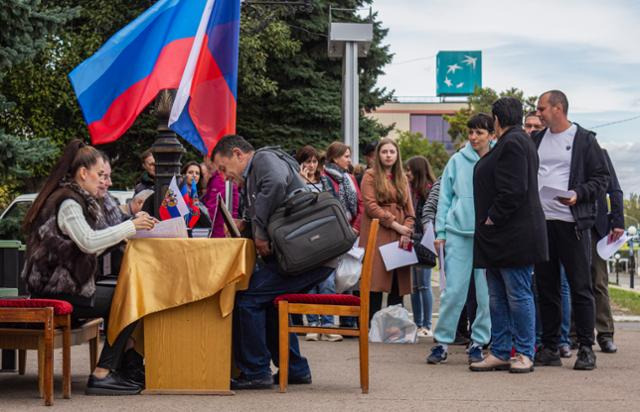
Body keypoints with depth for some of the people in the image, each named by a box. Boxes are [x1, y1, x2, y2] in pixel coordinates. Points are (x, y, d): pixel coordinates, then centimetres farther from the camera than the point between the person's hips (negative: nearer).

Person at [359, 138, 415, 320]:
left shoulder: (402, 178, 20)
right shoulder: (370, 176, 4)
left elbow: (409, 208, 15)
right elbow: (370, 205, -7)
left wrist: (407, 229, -3)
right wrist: (395, 224, -12)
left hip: (399, 238, 5)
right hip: (377, 236, -5)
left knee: (398, 284, 1)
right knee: (376, 284, -9)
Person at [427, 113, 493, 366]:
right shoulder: (457, 161, 6)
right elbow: (445, 198, 9)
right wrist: (440, 231, 3)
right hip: (459, 232, 0)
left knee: (486, 293, 2)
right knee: (453, 290, -2)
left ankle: (479, 342, 13)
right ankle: (442, 341, 5)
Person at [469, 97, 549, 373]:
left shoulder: (513, 143, -14)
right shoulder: (516, 142, 19)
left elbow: (513, 191, -22)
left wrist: (492, 219, -16)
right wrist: (489, 224, 18)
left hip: (513, 235, -11)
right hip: (500, 239, 11)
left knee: (518, 295, -4)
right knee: (497, 297, 11)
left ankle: (525, 354, 3)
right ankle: (499, 353, 15)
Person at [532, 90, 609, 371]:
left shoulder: (584, 139, 0)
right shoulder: (536, 140, 15)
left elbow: (601, 178, -1)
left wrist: (579, 194, -17)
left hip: (572, 223, -5)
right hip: (540, 222, 5)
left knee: (580, 287, -3)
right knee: (546, 287, 7)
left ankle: (586, 349, 2)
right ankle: (550, 348, 13)